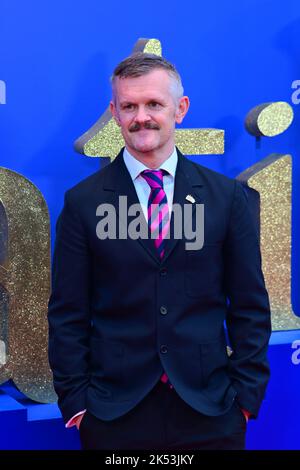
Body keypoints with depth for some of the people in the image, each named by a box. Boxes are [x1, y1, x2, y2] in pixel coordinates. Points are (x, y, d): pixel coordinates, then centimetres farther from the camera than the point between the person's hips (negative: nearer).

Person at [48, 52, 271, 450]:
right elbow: (68, 314, -1)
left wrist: (246, 394, -1)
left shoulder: (228, 196, 0)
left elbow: (250, 306, 2)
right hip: (114, 413, 0)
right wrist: (76, 400, -3)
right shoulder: (83, 202, -2)